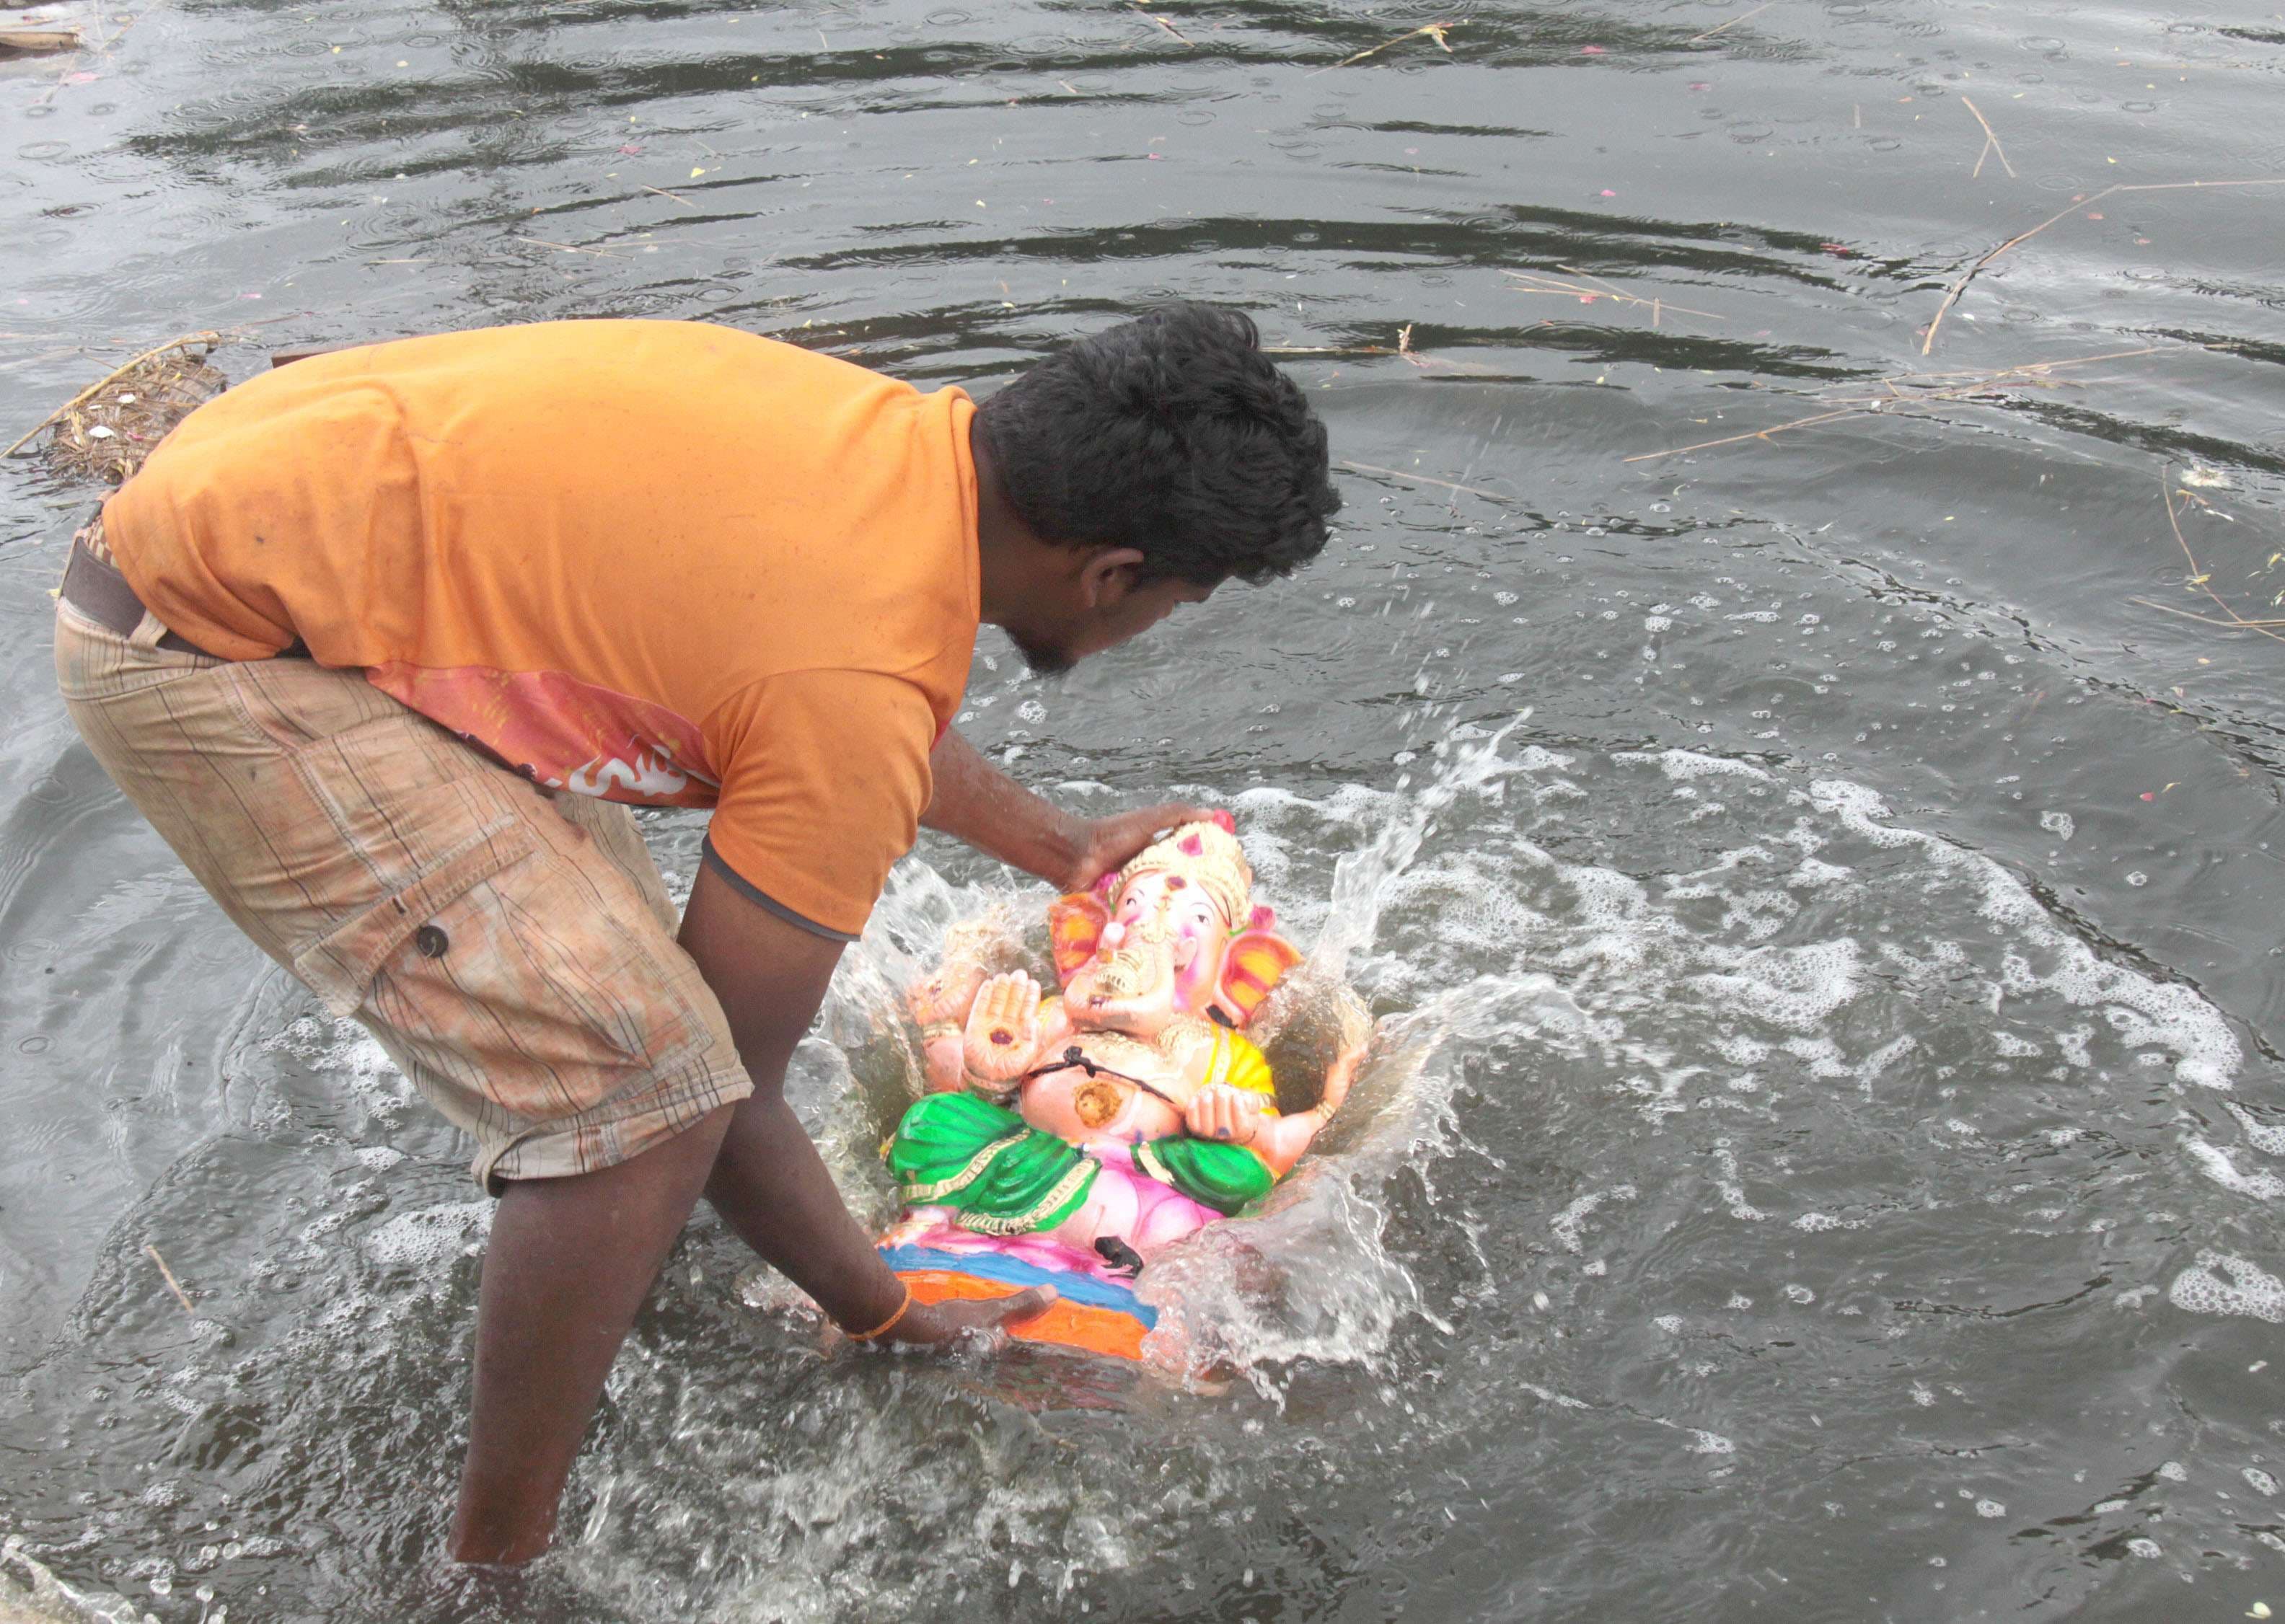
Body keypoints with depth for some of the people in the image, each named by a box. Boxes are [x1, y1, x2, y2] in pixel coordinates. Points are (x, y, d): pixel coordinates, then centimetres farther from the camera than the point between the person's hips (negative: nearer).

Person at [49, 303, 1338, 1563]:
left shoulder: (915, 442, 0)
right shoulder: (858, 690, -25)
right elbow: (738, 1066, -12)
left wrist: (1068, 849, 32)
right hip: (206, 651, -10)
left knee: (630, 986, 14)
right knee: (644, 1084, -14)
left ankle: (880, 1315, 30)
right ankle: (497, 1560, 3)